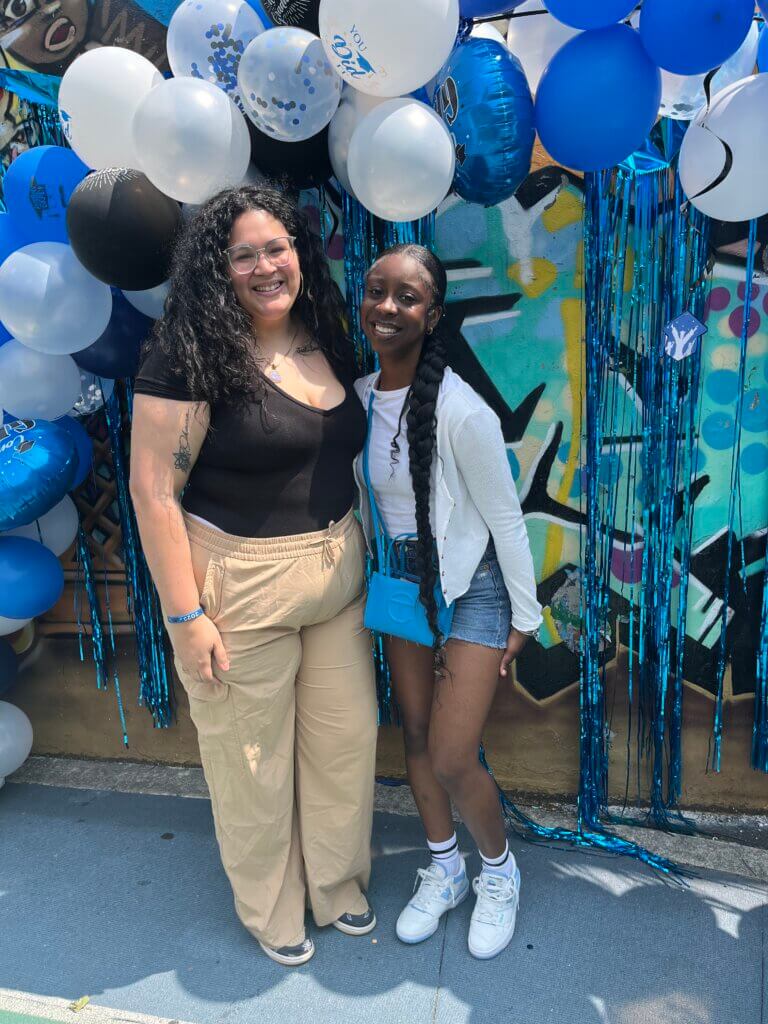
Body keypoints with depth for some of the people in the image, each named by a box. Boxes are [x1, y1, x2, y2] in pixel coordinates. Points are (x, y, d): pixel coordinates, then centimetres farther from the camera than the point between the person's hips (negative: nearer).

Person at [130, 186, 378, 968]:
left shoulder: (328, 342, 6)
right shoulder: (189, 357, -14)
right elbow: (153, 490, -16)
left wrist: (357, 554, 13)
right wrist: (186, 616, -17)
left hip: (338, 576, 6)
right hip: (240, 587, -6)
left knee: (346, 739, 17)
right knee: (254, 760, 12)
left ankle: (338, 887, 44)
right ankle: (271, 912, 41)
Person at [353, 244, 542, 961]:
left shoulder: (460, 412, -24)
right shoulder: (357, 398, -4)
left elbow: (505, 518, -15)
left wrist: (524, 617, -6)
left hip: (473, 585, -6)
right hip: (402, 580, 6)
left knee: (451, 759, -3)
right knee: (416, 735, 16)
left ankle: (499, 871, 30)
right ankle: (444, 870, 41)